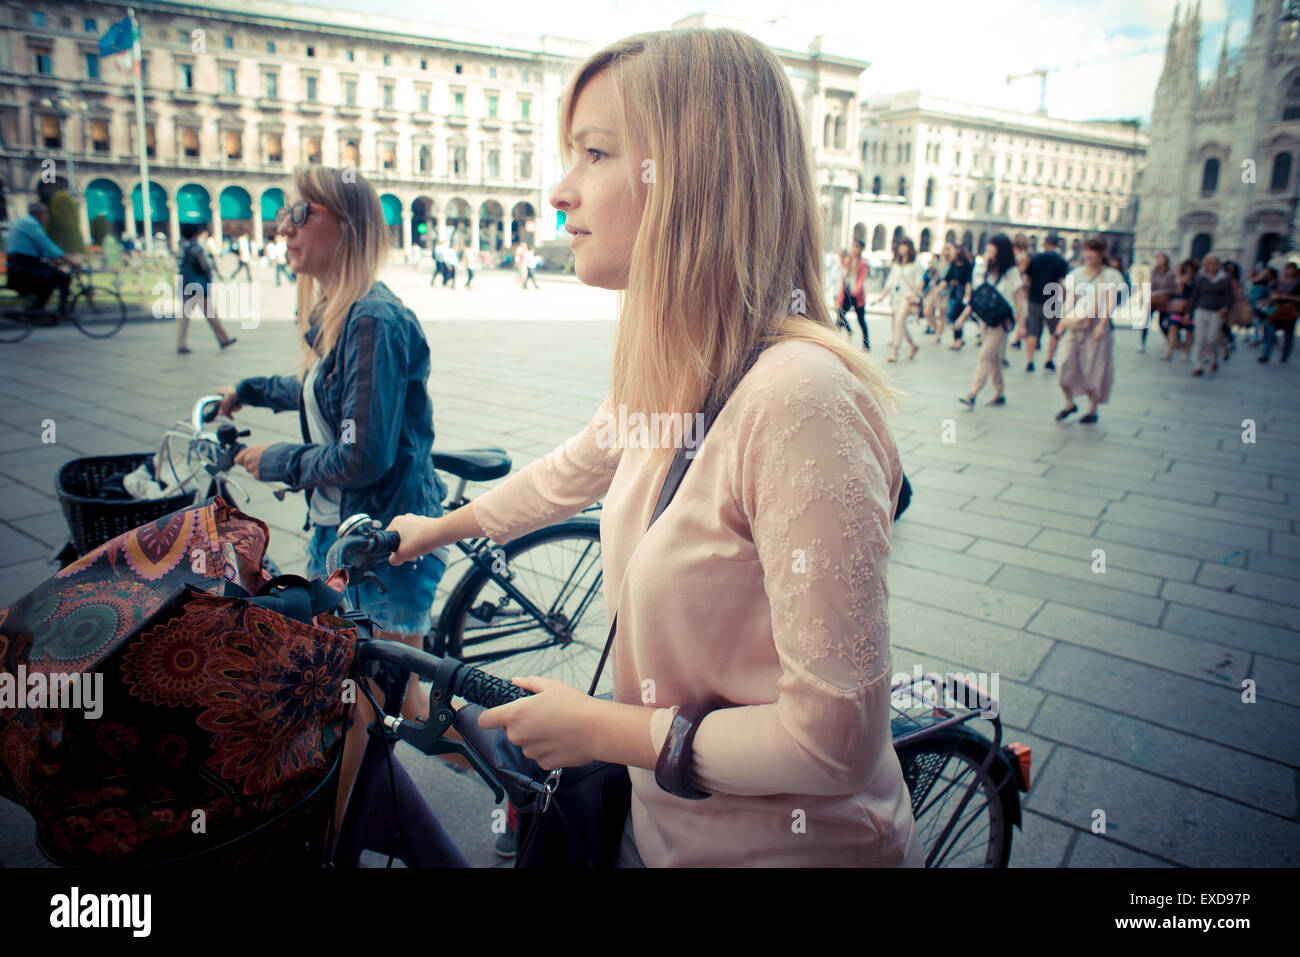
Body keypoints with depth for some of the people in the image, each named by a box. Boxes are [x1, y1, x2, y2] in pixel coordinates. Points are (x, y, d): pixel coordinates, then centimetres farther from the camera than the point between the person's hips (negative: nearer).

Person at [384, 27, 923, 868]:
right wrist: (438, 529, 29)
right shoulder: (666, 374, -3)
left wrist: (603, 731, -16)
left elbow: (834, 740, -29)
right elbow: (570, 472, 16)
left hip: (786, 844, -6)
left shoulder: (795, 397, -30)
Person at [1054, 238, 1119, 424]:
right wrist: (1063, 317, -2)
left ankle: (1093, 410, 12)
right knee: (1066, 362, -5)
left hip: (1096, 324, -4)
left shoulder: (1110, 275, -1)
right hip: (1076, 324, 4)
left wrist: (1101, 325, -18)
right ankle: (1069, 403, 15)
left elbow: (1110, 303, -7)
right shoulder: (1076, 273, 12)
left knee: (1092, 368, 0)